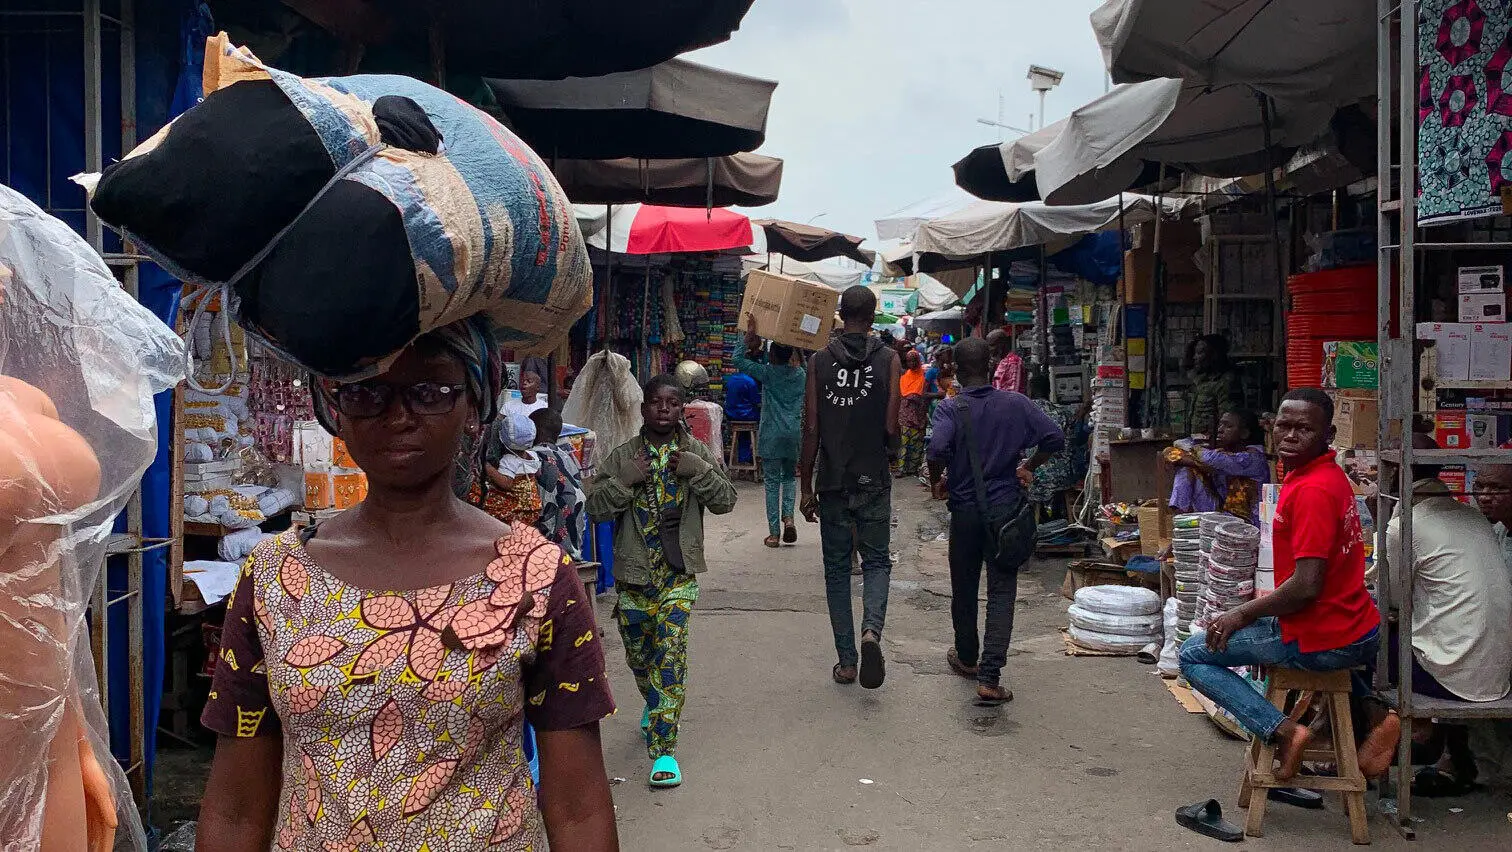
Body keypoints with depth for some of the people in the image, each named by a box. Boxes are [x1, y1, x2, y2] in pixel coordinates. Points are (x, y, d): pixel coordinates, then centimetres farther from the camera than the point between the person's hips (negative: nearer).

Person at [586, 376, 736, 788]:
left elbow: (726, 500, -1)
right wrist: (625, 480, -17)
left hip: (678, 572, -2)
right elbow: (596, 508, -3)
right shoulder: (623, 457, 2)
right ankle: (657, 705, 48)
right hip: (633, 572, 2)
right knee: (638, 655, 17)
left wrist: (698, 472, -14)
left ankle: (663, 749, -9)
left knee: (670, 655, -12)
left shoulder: (697, 453, 2)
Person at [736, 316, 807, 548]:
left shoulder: (768, 373, -6)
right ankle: (788, 517, -2)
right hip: (794, 433, 3)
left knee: (772, 482, 2)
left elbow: (739, 361, -5)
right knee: (790, 477, 19)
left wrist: (750, 337, -5)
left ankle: (774, 533, 2)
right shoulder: (801, 375, 5)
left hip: (771, 435, -3)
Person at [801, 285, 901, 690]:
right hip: (873, 481, -1)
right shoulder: (888, 359, -4)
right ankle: (871, 630, -14)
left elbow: (811, 431, -3)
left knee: (837, 569, 10)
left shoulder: (819, 361, -2)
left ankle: (846, 661, 12)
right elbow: (891, 426, -8)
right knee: (876, 561, 12)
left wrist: (806, 488, 5)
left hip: (832, 482, 1)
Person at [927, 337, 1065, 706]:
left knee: (964, 589, 18)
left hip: (965, 511, 0)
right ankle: (989, 678, -9)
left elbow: (938, 449, -25)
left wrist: (936, 481, -6)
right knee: (1001, 593, 1)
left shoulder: (950, 409, -9)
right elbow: (1055, 437, -7)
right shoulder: (1016, 403, -2)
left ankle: (967, 658, 38)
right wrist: (1028, 467, 8)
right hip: (1006, 509, 1)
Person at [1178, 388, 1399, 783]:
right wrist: (1267, 600, 14)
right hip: (1361, 630, 9)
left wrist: (1242, 614, -13)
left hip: (1322, 640, -9)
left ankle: (1283, 731, -9)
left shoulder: (1311, 490, -23)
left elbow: (1306, 586, -26)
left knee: (1193, 655, 2)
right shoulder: (1331, 476, 8)